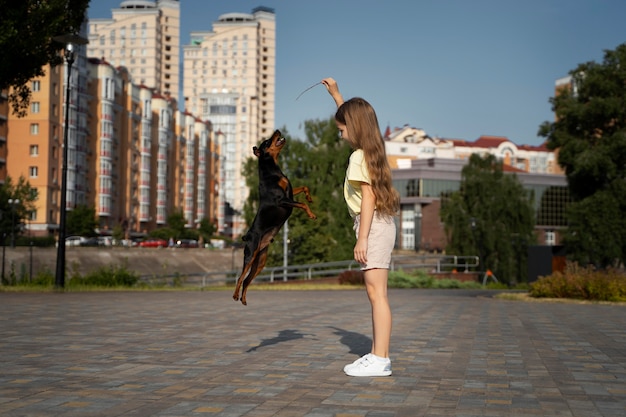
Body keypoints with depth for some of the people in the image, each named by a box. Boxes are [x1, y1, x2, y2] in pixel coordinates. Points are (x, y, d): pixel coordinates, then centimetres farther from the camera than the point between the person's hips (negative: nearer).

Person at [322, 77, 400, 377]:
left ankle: (380, 360, -10)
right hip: (379, 226, 10)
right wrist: (335, 94, 37)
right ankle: (378, 355, 15)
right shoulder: (371, 150, 14)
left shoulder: (359, 157, -12)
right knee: (375, 293, 11)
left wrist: (361, 238, -20)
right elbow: (352, 115, 33)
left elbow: (368, 198, -18)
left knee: (376, 292, -11)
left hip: (373, 226, -10)